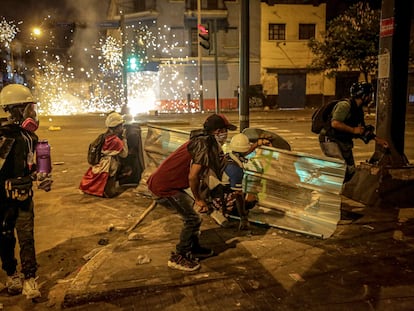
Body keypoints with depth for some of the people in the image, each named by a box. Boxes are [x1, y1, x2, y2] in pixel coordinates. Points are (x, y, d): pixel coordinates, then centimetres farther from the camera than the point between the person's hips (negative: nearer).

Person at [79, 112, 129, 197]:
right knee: (109, 193, -6)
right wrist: (124, 138, -4)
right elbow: (124, 154, -6)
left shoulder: (105, 137, 6)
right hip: (106, 171, -8)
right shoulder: (116, 141, -17)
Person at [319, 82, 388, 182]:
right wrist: (353, 130, -24)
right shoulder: (345, 105, -19)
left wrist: (376, 139, 10)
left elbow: (362, 129, 20)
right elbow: (335, 123, -31)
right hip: (330, 140, -10)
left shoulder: (359, 110, 11)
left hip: (344, 142, 10)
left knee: (351, 172, 9)